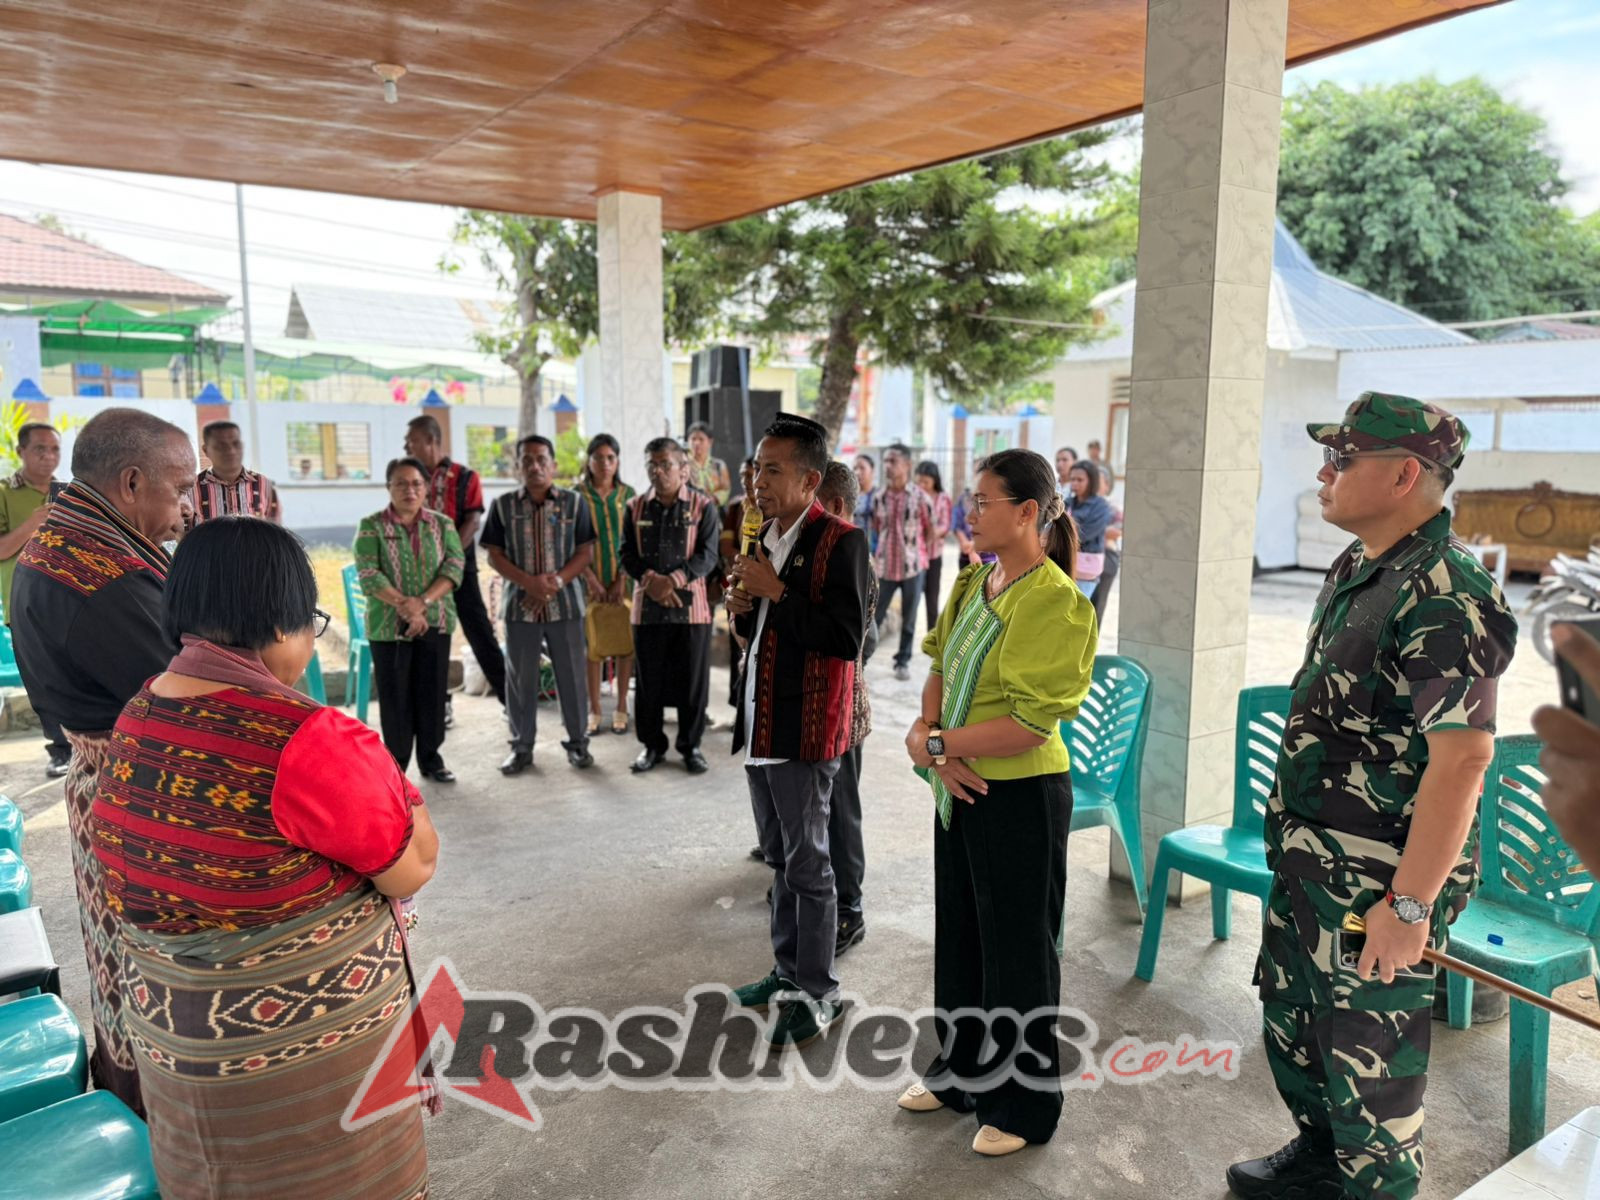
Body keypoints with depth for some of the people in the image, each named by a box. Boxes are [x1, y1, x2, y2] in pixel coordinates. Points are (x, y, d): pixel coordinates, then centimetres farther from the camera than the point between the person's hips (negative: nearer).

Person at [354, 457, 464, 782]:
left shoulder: (442, 524, 6)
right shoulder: (371, 526, -1)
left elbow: (454, 567, -5)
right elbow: (368, 575, -10)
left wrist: (423, 602, -18)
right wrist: (405, 607, -19)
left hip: (436, 623, 2)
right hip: (388, 625, -2)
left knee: (432, 692, 7)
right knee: (394, 695, 4)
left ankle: (431, 758, 20)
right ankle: (396, 764, 15)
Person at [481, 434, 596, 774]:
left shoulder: (574, 502, 2)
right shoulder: (503, 506, 4)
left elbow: (586, 552, 0)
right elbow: (494, 555, 2)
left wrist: (555, 581, -14)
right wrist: (529, 583, -13)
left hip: (565, 603, -1)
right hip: (520, 604, 1)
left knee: (572, 675, 5)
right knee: (521, 678, 8)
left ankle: (578, 742, 19)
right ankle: (521, 747, 20)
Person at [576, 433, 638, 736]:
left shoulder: (628, 494, 4)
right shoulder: (576, 495, 0)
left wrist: (622, 580, -9)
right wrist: (592, 580, -12)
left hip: (624, 579, 1)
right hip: (589, 580, -1)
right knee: (592, 643, 3)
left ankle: (621, 708, 13)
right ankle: (594, 710, 12)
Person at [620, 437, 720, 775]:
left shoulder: (703, 506, -1)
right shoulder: (636, 507, 8)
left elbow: (707, 555, -8)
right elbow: (627, 554, 4)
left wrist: (674, 580, -21)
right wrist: (650, 579, -15)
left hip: (690, 606, -2)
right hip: (647, 606, 2)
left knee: (692, 680, 4)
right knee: (649, 680, 8)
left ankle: (691, 746, 19)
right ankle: (652, 744, 23)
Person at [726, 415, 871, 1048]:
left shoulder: (841, 542, -14)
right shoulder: (766, 538, 13)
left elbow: (846, 638, -23)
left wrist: (775, 593, -21)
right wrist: (743, 610, 1)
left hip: (804, 728, -8)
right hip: (760, 721, 9)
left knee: (807, 864, 2)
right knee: (780, 858, 19)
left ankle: (817, 995, 17)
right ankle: (789, 970, 34)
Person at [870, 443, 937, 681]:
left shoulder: (920, 497, -7)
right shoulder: (878, 497, 1)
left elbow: (930, 531, 2)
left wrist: (916, 553, 4)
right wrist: (880, 552, 6)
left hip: (913, 566, -1)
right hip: (885, 566, 2)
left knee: (909, 618, 8)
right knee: (874, 616, 3)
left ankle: (903, 661, 20)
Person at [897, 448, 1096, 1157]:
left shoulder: (1055, 604, -20)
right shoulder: (973, 582, 5)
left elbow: (1029, 724, -25)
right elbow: (940, 670, 8)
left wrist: (932, 742, -17)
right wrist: (936, 747, -9)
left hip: (1020, 797, -8)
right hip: (960, 789, 8)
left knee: (1016, 952, 9)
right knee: (958, 935, 21)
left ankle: (1024, 1105, 31)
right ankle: (960, 1072, 43)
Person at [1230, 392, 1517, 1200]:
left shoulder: (1445, 599, -23)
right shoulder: (1356, 570, 7)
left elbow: (1462, 755, -26)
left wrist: (1411, 904, -24)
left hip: (1378, 881, -9)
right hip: (1309, 860, 9)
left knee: (1367, 1053, 9)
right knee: (1291, 1021, 24)